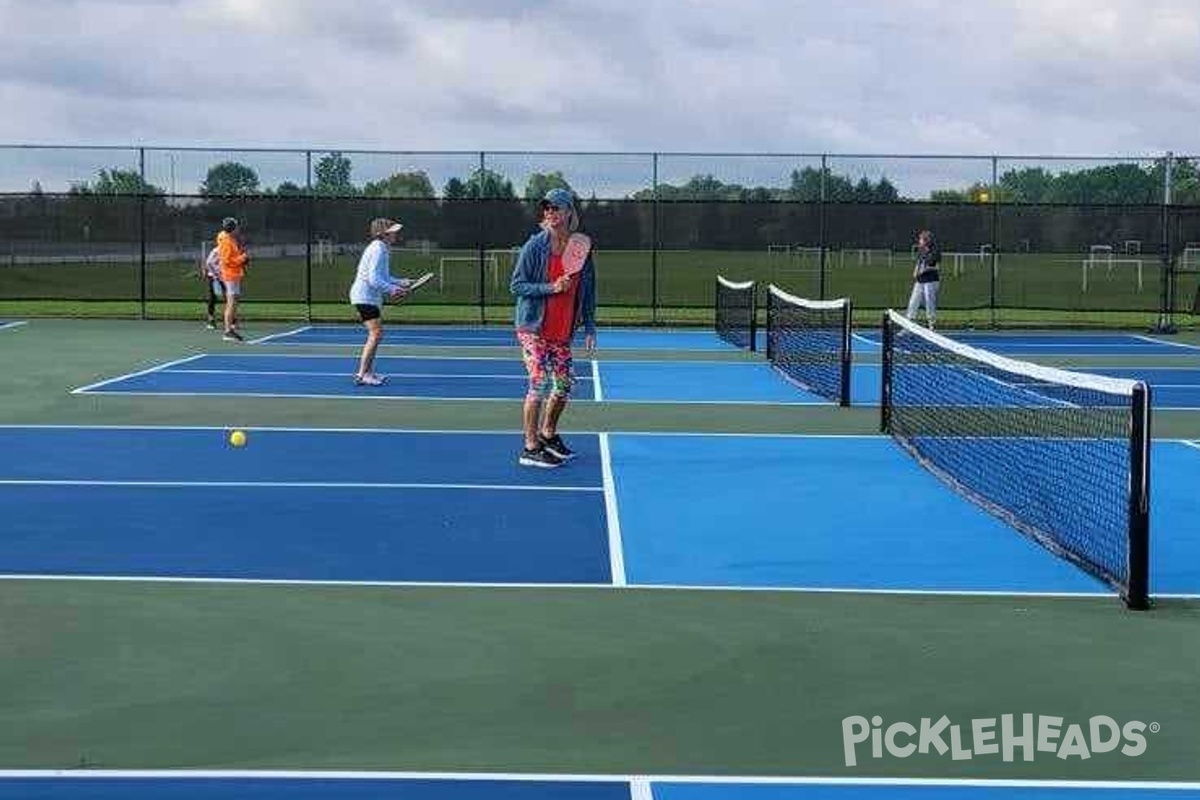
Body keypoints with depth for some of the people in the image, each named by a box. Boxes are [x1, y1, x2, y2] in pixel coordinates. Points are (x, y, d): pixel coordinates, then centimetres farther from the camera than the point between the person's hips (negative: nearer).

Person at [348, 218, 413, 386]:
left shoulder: (381, 249, 14)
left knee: (375, 334, 17)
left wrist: (401, 283, 11)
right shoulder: (378, 250, -18)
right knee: (376, 333, -14)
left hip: (370, 298, 11)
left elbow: (383, 277, 21)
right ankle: (362, 374, -14)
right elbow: (374, 279, -24)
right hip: (365, 297, -11)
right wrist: (391, 290, -24)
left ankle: (368, 372, 25)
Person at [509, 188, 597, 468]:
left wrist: (589, 327, 8)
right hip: (533, 329, -5)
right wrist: (551, 288, -20)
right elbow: (516, 285, -8)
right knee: (540, 382, -9)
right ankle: (530, 449, -1)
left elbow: (588, 291, 11)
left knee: (564, 384, 10)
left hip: (562, 332, 5)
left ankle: (548, 435, 32)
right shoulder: (536, 246, -9)